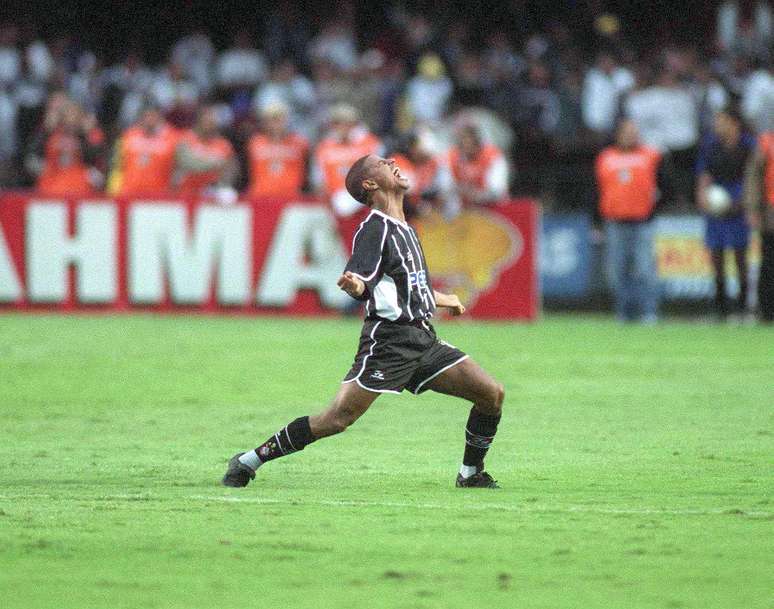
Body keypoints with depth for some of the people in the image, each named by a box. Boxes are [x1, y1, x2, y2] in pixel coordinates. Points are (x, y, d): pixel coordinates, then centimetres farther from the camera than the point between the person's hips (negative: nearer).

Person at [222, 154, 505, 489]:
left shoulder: (405, 229, 18)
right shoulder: (374, 229, -10)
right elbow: (363, 281, -23)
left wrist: (444, 300, 47)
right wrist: (355, 285, -46)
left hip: (422, 340, 8)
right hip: (388, 339, -8)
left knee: (492, 394, -1)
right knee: (336, 419, -15)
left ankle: (470, 474, 15)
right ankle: (248, 462, -4)